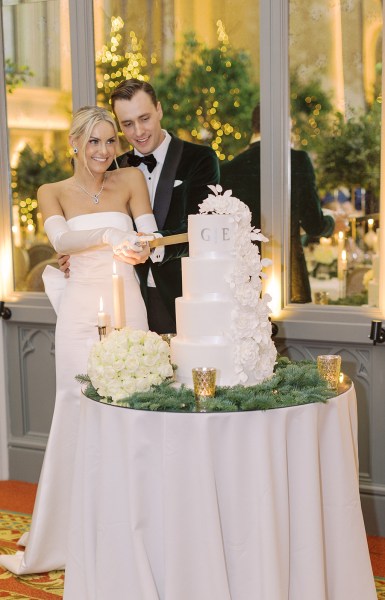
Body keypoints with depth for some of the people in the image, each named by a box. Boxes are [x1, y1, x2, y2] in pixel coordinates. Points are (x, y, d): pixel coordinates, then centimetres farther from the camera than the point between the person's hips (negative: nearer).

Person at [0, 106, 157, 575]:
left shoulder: (131, 179, 9)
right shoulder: (54, 193, 6)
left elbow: (149, 233, -2)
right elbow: (60, 239, -13)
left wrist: (142, 246, -25)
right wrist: (110, 237, -31)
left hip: (127, 307, 1)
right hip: (81, 312, -1)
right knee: (77, 414, -2)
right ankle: (60, 543, 8)